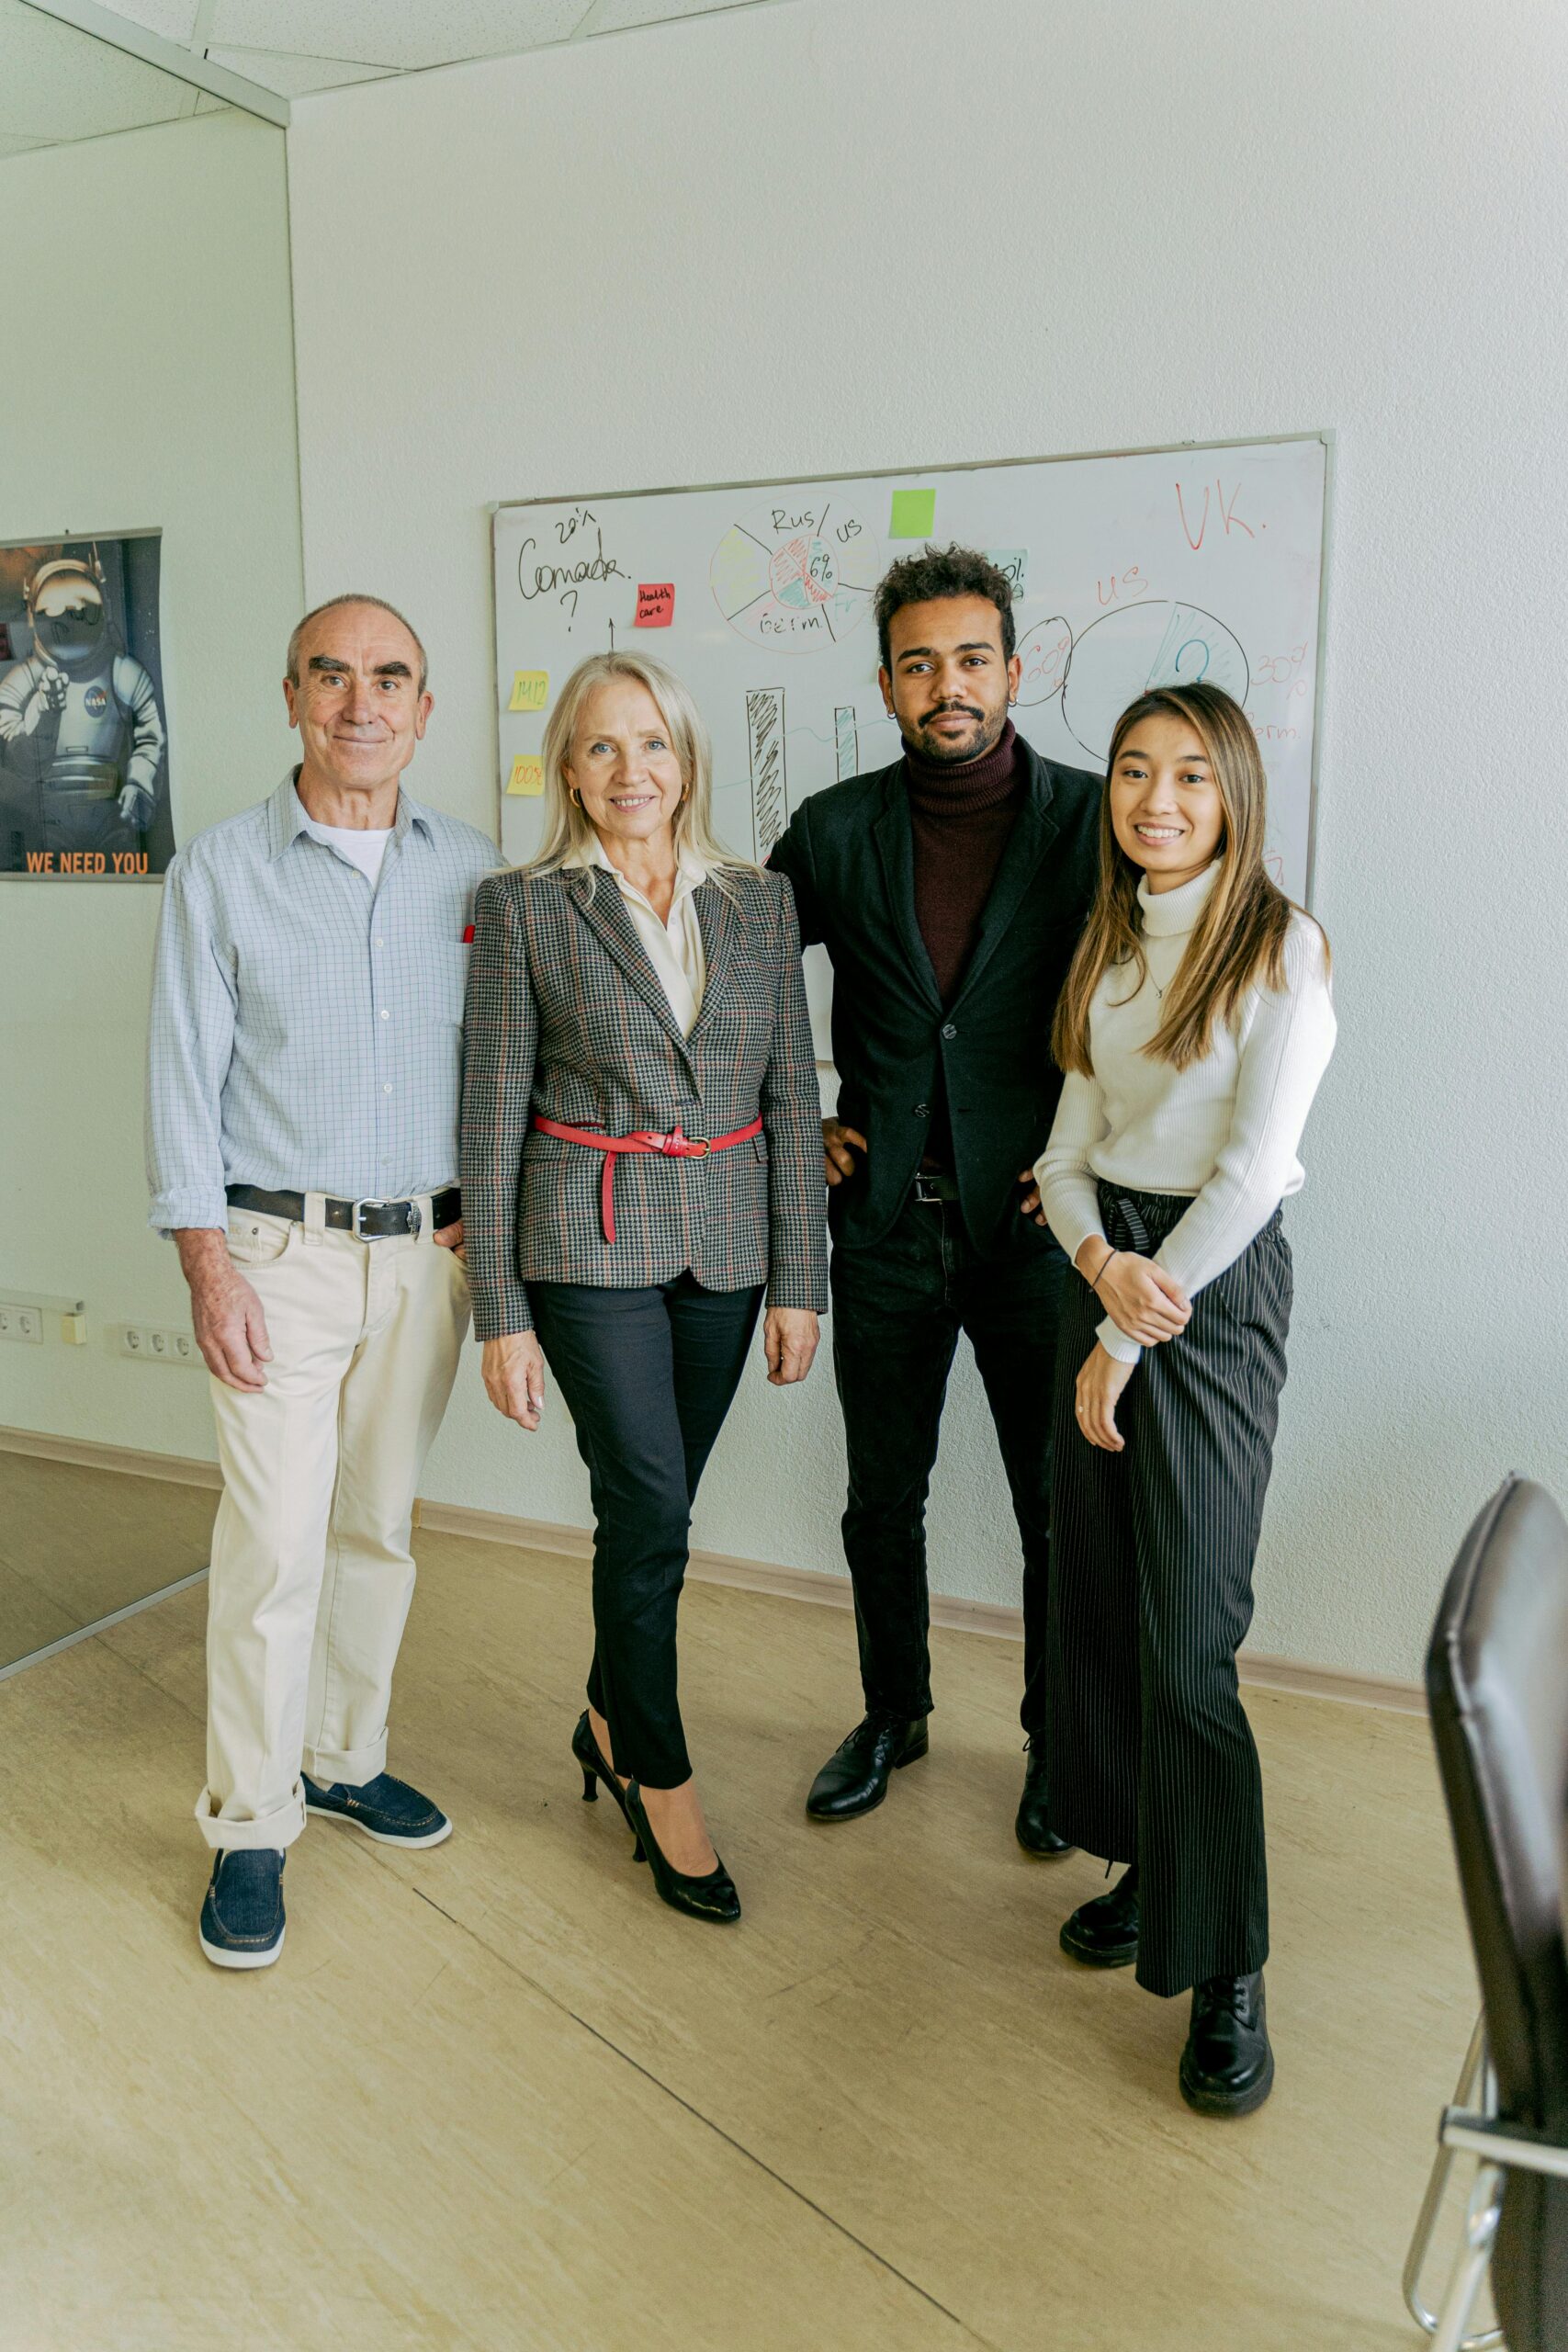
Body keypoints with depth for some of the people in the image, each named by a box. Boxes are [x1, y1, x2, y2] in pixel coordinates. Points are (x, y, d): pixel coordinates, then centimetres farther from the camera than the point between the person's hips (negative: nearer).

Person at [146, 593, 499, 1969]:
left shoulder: (474, 873, 6)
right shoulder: (221, 873, -1)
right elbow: (185, 1081, -3)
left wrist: (488, 1216, 4)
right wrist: (209, 1264, -10)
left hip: (427, 1251, 3)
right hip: (281, 1250, -3)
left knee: (380, 1523, 13)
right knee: (275, 1543, -4)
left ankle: (345, 1757, 31)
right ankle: (250, 1827, 11)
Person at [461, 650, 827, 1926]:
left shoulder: (760, 902, 5)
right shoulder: (522, 909, -4)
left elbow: (793, 1098, 5)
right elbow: (493, 1112, -4)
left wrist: (800, 1281, 2)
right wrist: (502, 1314, -6)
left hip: (724, 1237, 3)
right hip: (590, 1237, -3)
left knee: (653, 1506, 13)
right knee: (650, 1507, -5)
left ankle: (611, 1724, 36)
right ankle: (665, 1785, 15)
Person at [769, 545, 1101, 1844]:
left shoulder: (1095, 821, -5)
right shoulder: (834, 830, 2)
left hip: (1035, 1223, -2)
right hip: (886, 1224, 3)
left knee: (1060, 1509, 9)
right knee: (883, 1498, 15)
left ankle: (1060, 1747, 30)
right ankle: (894, 1714, 37)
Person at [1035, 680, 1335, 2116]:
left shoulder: (1282, 948, -9)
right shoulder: (1110, 948, 12)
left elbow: (1251, 1170, -14)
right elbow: (1070, 1147, 10)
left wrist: (1130, 1336, -11)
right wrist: (1100, 1258, -11)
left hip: (1219, 1286, -7)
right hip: (1105, 1269, 7)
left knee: (1187, 1640, -6)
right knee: (1096, 1601, 11)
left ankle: (1227, 1972, 9)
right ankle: (1146, 1865, 30)